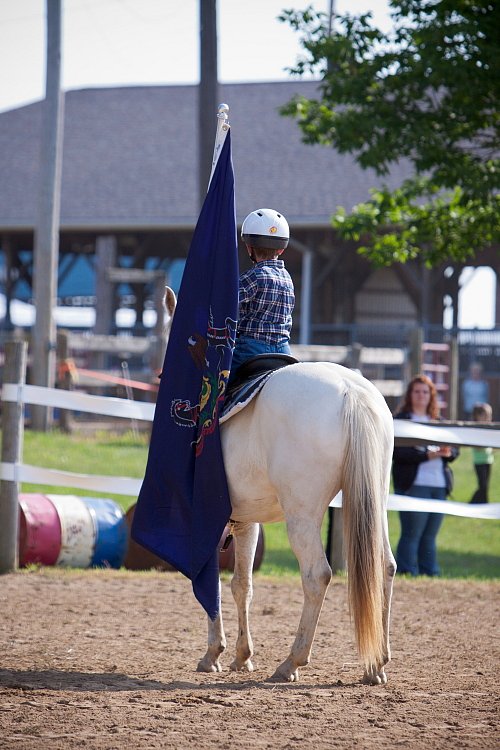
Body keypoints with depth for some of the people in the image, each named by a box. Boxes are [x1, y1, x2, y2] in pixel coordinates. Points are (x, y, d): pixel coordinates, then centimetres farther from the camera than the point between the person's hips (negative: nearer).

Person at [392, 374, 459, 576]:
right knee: (411, 535, -6)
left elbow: (455, 450, 16)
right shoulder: (401, 420, 0)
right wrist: (428, 455, -19)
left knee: (430, 536, 8)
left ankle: (431, 575, 11)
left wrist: (448, 452, -9)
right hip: (413, 485, -6)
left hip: (439, 486, 6)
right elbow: (398, 453, -12)